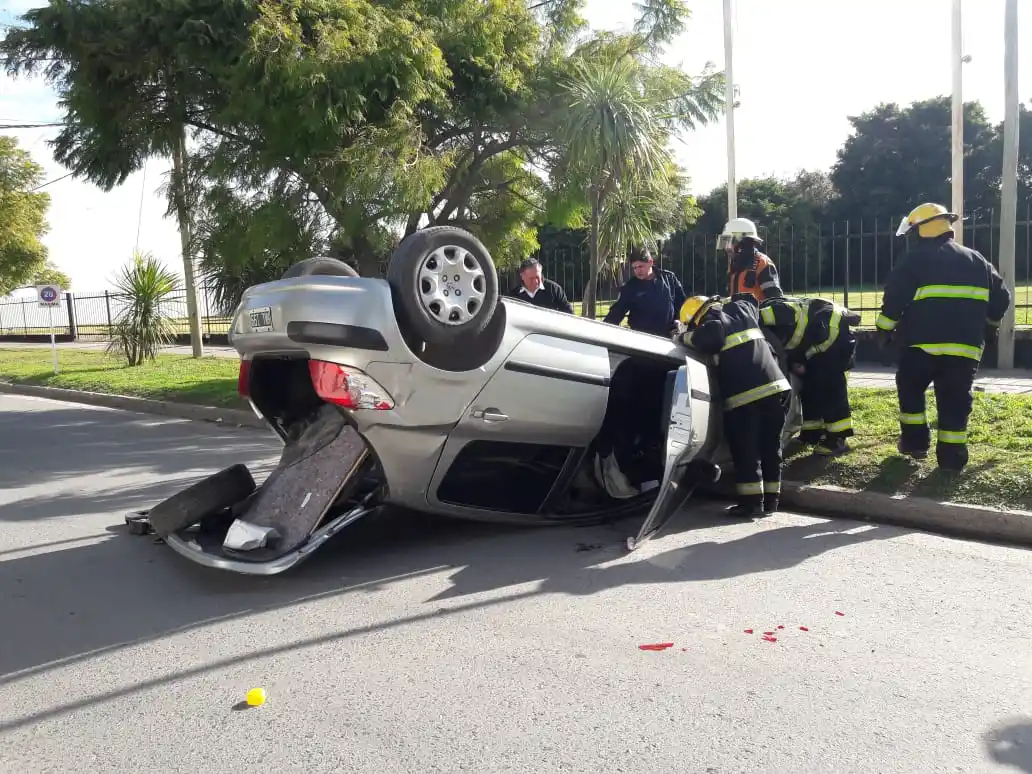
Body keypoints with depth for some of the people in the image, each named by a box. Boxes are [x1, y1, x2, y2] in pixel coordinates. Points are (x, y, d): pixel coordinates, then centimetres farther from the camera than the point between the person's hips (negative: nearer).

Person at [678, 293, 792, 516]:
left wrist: (684, 337, -3)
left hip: (743, 394, -7)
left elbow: (704, 339, -21)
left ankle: (751, 499, 2)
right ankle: (771, 498, 19)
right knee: (771, 445, 13)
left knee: (745, 448, 2)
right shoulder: (741, 308, 19)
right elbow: (751, 300, 41)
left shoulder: (711, 323, -1)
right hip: (774, 385, 7)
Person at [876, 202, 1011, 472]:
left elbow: (895, 295, -7)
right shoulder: (976, 260, 15)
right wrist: (989, 325, 33)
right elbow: (1001, 297, 18)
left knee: (910, 390, 16)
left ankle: (915, 442, 18)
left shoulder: (915, 258, -2)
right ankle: (952, 457, 6)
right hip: (965, 345, 4)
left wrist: (885, 328, 4)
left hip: (924, 342, -4)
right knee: (955, 401, 6)